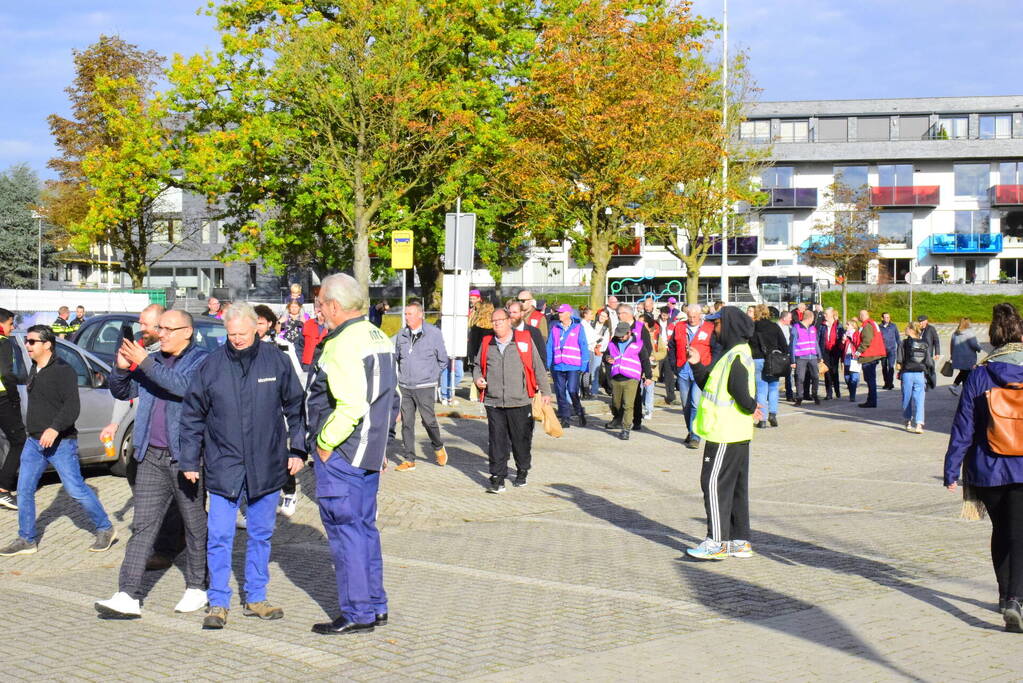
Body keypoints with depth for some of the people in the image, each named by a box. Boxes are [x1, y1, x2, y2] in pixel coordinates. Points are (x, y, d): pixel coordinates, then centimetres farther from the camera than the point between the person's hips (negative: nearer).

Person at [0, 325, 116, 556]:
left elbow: (72, 407, -22)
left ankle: (105, 530, 9)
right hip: (34, 442, 8)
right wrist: (34, 431, 20)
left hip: (60, 442, -8)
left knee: (76, 489, -5)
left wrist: (55, 429, -33)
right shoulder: (35, 370, 14)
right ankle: (27, 540, 13)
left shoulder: (63, 371, -13)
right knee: (24, 489, 4)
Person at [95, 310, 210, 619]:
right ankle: (128, 596, -2)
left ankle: (197, 588, 21)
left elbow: (183, 386, -22)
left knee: (195, 524, 8)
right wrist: (121, 368, -3)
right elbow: (122, 392, 17)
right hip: (152, 456, 5)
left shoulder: (202, 360, -4)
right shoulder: (154, 360, 16)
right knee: (142, 525, 0)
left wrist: (144, 362, -22)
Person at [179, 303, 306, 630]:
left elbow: (296, 407, 8)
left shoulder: (277, 360, -1)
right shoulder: (212, 365, -2)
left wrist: (297, 450, 4)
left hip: (266, 466, 1)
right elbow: (192, 416, 5)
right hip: (223, 467, -1)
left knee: (261, 534, 12)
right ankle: (218, 602, 10)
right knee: (219, 537, -1)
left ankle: (256, 597, 24)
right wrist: (189, 460, 3)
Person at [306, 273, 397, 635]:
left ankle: (357, 614, 5)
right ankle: (375, 605, 25)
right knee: (365, 527, 17)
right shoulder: (379, 338, 11)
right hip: (370, 452, 10)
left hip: (340, 455, -10)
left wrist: (325, 442, -16)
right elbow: (391, 396, 16)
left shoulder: (343, 345, -19)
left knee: (345, 530, -1)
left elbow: (350, 405, -28)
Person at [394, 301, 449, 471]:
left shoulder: (434, 333, -3)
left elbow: (443, 360, 5)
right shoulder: (401, 335, 7)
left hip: (425, 387, -4)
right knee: (407, 423, 4)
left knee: (428, 419, -3)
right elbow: (396, 357, 21)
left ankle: (438, 447, 25)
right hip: (405, 387, 4)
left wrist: (432, 375, 5)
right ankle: (409, 459, 11)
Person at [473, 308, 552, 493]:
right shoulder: (486, 343, 9)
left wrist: (545, 391, 6)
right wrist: (477, 378, 2)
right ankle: (497, 479, 2)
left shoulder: (525, 340, 2)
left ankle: (522, 472, 30)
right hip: (494, 403, 2)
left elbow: (538, 367, 6)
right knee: (497, 442, -2)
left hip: (520, 402, -1)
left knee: (521, 440, 9)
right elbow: (477, 365, 23)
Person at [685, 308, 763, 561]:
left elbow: (741, 394, -26)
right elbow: (708, 384, 18)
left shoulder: (737, 357, -19)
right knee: (735, 486, 13)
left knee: (715, 484, -6)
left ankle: (717, 542, -3)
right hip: (737, 434, 10)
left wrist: (751, 410, -7)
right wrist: (696, 365, 4)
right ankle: (740, 541, 19)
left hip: (725, 435, -10)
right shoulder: (732, 354, 15)